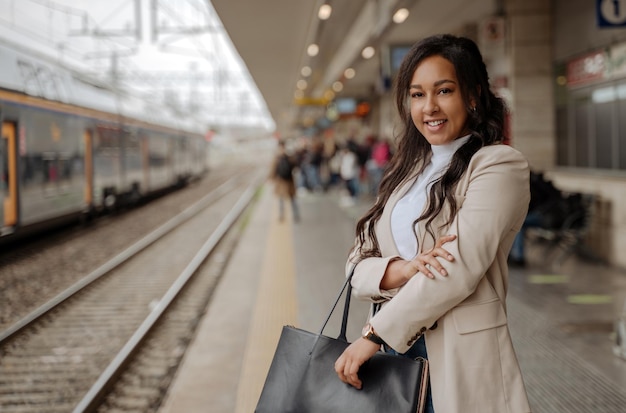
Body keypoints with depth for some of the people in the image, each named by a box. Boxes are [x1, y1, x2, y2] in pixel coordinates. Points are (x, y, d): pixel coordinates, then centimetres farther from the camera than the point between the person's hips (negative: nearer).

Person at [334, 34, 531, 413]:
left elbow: (460, 269, -18)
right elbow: (358, 264, 6)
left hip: (460, 361, -6)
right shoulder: (408, 171, 13)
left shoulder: (499, 164, -7)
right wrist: (402, 269, -16)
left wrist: (375, 334, -17)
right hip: (392, 354, 6)